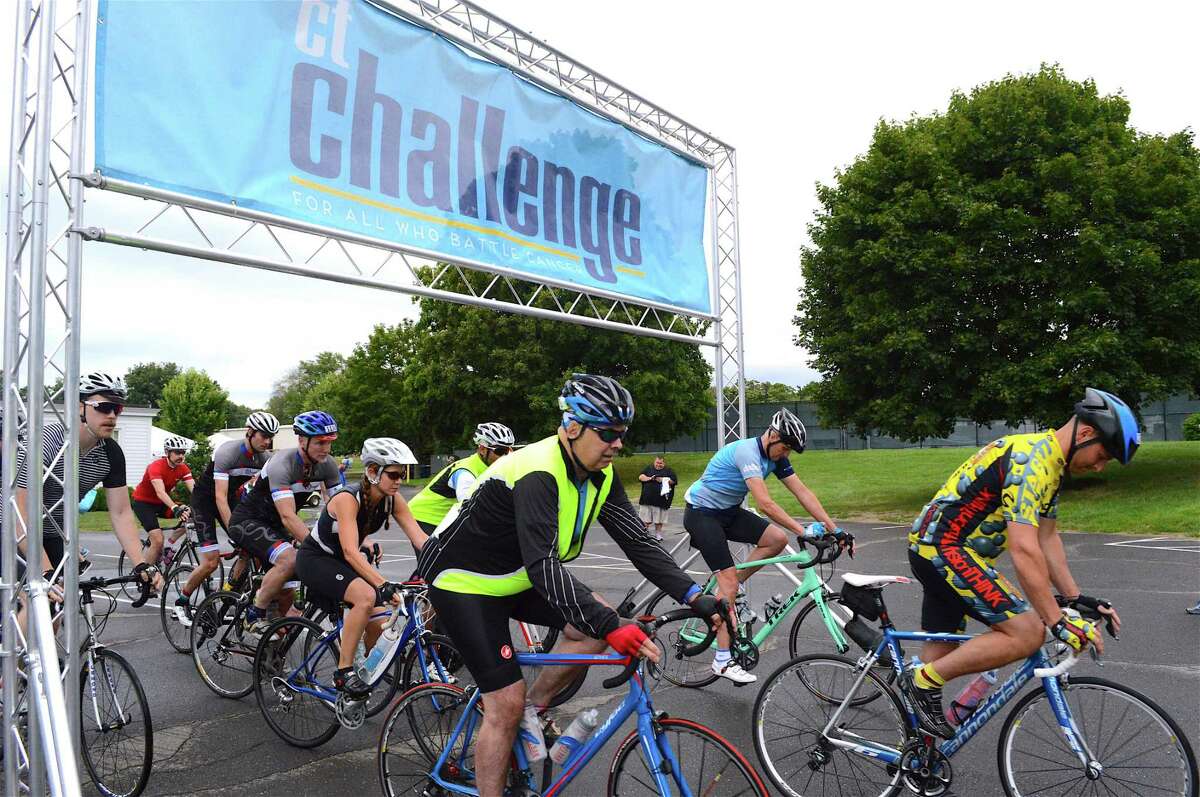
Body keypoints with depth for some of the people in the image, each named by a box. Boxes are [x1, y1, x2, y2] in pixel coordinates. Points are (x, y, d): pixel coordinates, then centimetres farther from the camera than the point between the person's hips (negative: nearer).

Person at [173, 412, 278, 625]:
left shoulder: (266, 458, -13)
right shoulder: (227, 452, -31)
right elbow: (220, 497, -34)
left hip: (232, 497, 6)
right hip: (205, 498, -6)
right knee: (212, 561, -14)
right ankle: (182, 601, 10)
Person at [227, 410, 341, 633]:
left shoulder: (327, 465, -10)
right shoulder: (282, 465, -30)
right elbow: (288, 517, -37)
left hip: (274, 525, 7)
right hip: (248, 520, -7)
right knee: (289, 560, -29)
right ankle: (255, 617, -11)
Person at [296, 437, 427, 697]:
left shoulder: (392, 500, -11)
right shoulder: (348, 498, -30)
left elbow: (419, 538, -17)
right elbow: (351, 551, -41)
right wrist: (383, 585, -52)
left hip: (343, 563, 7)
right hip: (315, 559, -6)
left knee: (378, 627, -6)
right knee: (366, 597, -31)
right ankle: (344, 672, -18)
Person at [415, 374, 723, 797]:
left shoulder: (600, 475, -6)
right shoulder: (537, 473, -31)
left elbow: (638, 541, -7)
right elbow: (542, 564, -40)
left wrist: (695, 597, -17)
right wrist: (611, 626, -47)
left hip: (514, 577, 8)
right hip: (463, 579, -8)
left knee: (597, 620, -9)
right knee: (507, 704, -9)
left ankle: (534, 708, 8)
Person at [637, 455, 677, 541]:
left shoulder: (669, 471, 8)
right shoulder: (649, 468, 14)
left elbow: (674, 481, -1)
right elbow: (640, 477, 7)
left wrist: (663, 480, -12)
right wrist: (649, 478, -10)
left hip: (660, 501, -2)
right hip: (646, 500, 2)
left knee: (658, 521, 5)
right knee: (645, 520, 5)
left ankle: (658, 535, 18)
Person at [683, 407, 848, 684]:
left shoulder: (776, 458, -1)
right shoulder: (747, 451, -28)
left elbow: (803, 493, -4)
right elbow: (765, 504, -36)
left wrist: (835, 529, -10)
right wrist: (803, 530, -37)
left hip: (728, 511, 8)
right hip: (701, 513, -8)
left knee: (778, 539, -9)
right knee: (729, 580, -14)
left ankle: (731, 590, 7)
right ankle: (722, 660, -8)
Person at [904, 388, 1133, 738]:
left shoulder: (1049, 462, 12)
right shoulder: (1032, 460, -21)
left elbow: (1047, 538, 17)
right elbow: (1024, 550, -26)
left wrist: (1076, 598, 12)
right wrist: (1058, 621, -23)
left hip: (934, 546, 11)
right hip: (944, 547, -11)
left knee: (942, 651, 14)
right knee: (1027, 633, -15)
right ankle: (924, 680, -6)